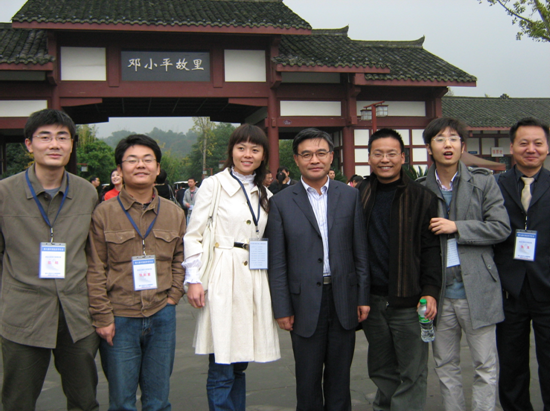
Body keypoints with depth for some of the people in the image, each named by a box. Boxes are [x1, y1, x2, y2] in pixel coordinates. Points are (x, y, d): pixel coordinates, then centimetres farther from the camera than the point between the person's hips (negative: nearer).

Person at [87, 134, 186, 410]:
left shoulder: (174, 213, 7)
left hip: (162, 317, 3)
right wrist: (102, 317, -7)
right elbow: (95, 270, -3)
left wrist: (173, 295, 3)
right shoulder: (103, 213, -3)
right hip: (119, 318, -2)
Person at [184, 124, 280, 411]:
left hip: (255, 281, 5)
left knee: (239, 364, 13)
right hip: (222, 281, -5)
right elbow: (194, 236, -3)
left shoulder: (265, 195, 14)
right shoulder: (213, 185, -1)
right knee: (221, 369, -3)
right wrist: (194, 280, -10)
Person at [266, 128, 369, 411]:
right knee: (308, 380, 11)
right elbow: (277, 262, -3)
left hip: (343, 299, 2)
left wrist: (364, 297, 1)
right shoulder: (281, 202, -2)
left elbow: (361, 251, 4)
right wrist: (281, 308, -5)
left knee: (339, 377, 14)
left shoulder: (351, 196, 3)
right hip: (305, 302, -1)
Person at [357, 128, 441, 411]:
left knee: (412, 374, 3)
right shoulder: (357, 195, 6)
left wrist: (430, 291, -12)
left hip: (408, 300, -3)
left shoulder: (421, 197, 0)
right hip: (371, 299, 3)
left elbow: (431, 248, -2)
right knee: (381, 371, 16)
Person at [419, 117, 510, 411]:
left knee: (485, 366, 5)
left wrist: (456, 228, -13)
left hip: (476, 288, -1)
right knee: (445, 366, 13)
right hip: (439, 291, 2)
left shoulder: (483, 182, 2)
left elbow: (501, 228, -5)